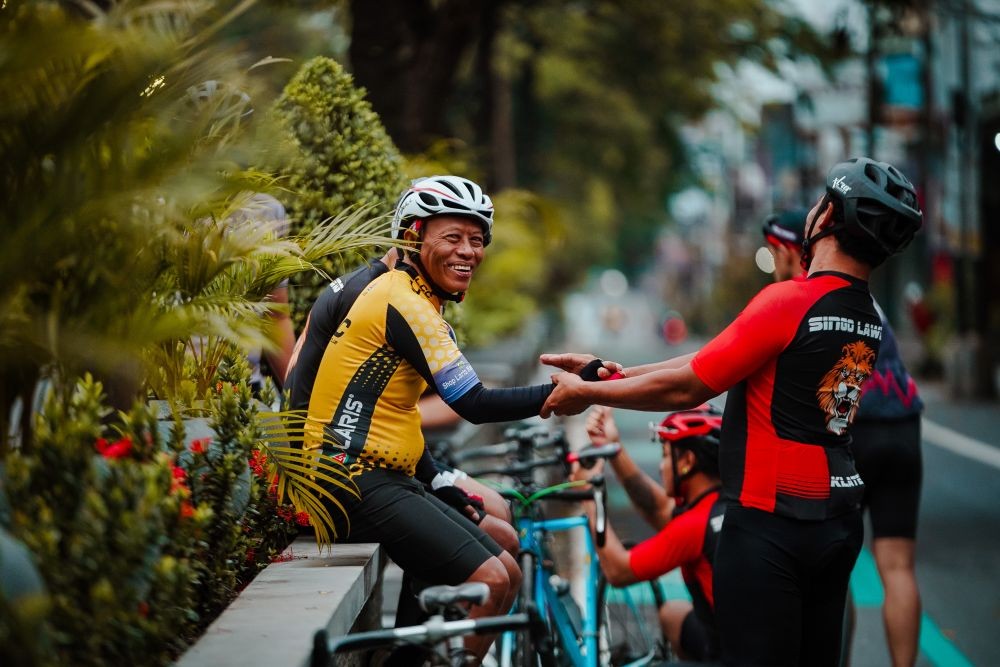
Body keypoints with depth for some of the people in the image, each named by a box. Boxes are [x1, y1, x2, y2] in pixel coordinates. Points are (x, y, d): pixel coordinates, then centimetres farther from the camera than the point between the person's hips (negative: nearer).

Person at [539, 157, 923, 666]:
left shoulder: (788, 301, -17)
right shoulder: (869, 319, 9)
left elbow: (686, 388, -11)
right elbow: (714, 361, 11)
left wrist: (587, 393, 3)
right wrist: (609, 372, 12)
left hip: (770, 526, -8)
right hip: (839, 524, 8)